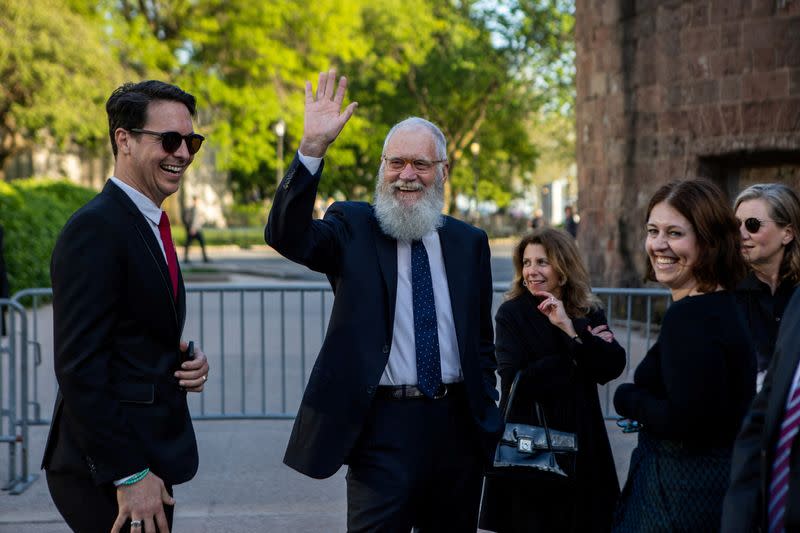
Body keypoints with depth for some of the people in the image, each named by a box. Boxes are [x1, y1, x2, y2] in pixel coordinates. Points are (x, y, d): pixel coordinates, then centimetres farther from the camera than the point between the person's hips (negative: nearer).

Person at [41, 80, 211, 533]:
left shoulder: (150, 225, 14)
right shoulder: (95, 229, -16)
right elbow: (80, 367, -20)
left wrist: (189, 359, 0)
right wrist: (128, 476, -21)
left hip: (144, 463, 9)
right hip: (105, 476, -9)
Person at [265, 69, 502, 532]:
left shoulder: (469, 242, 10)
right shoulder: (352, 228, 1)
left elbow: (482, 341, 16)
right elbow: (287, 236, -20)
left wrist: (488, 415, 11)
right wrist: (313, 148, -28)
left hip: (458, 425, 4)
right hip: (385, 426, -4)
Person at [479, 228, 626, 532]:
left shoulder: (589, 314, 6)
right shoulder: (511, 313, -5)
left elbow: (613, 367, -9)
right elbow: (515, 382, -16)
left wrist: (572, 330, -19)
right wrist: (576, 357, -10)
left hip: (580, 442, 3)